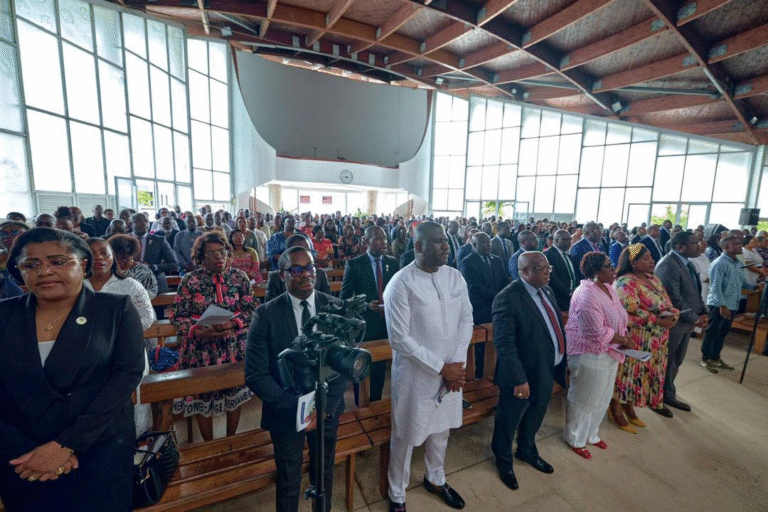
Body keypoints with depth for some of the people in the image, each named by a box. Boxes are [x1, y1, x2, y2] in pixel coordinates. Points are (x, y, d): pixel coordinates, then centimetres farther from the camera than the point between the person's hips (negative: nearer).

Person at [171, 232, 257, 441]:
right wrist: (199, 331, -20)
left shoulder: (239, 277, -1)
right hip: (201, 349, -1)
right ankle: (209, 445, 36)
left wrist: (232, 323, -19)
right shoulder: (190, 280, -3)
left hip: (235, 347, 1)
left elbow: (251, 309, -2)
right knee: (202, 394, 11)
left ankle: (231, 439, 39)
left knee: (235, 391, 14)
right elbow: (178, 316, -3)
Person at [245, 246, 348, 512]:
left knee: (324, 475, 25)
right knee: (289, 482, 22)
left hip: (328, 409, 2)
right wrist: (296, 406, -20)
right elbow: (256, 375, -15)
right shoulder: (266, 314, -16)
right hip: (286, 413, -2)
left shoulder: (336, 307, -10)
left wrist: (326, 405, -17)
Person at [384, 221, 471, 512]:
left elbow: (466, 320, 2)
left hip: (452, 373, 5)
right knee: (406, 437, 15)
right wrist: (441, 368, -17)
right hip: (415, 375, -5)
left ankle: (436, 479, 54)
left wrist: (458, 364, -8)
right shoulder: (400, 284, -20)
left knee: (441, 430, 26)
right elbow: (399, 339, -20)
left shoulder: (455, 277, -3)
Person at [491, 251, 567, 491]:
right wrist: (518, 379, -27)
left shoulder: (546, 290, 2)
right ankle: (503, 461, 43)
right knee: (509, 420, 16)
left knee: (535, 416, 28)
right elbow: (504, 343, -27)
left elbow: (556, 326, 9)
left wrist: (563, 360, 7)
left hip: (547, 371, 8)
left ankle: (527, 451, 55)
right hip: (523, 374, -8)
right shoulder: (507, 298, -26)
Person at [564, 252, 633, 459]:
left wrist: (625, 338, -2)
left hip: (609, 354, 9)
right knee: (584, 399, 9)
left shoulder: (608, 289, 4)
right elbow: (598, 332, -27)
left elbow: (618, 319, 14)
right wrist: (624, 340, -13)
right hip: (590, 355, -9)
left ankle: (591, 434, 46)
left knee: (602, 398, 23)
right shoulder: (586, 295, -27)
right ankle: (575, 439, 33)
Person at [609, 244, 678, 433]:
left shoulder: (653, 279, 10)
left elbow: (666, 302, 13)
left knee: (644, 373, 18)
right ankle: (616, 411, 20)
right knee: (627, 372, 3)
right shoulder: (626, 283, -18)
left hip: (655, 341, 9)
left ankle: (629, 408, 35)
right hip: (633, 340, -8)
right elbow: (630, 312, -25)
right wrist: (658, 321, -22)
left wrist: (672, 314, -7)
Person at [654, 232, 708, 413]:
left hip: (686, 321, 9)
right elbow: (674, 298, -23)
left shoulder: (686, 262, 10)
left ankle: (668, 395, 34)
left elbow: (695, 291, 16)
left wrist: (703, 312, 3)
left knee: (676, 361, 19)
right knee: (665, 362, 4)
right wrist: (694, 318, -13)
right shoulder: (668, 265, -21)